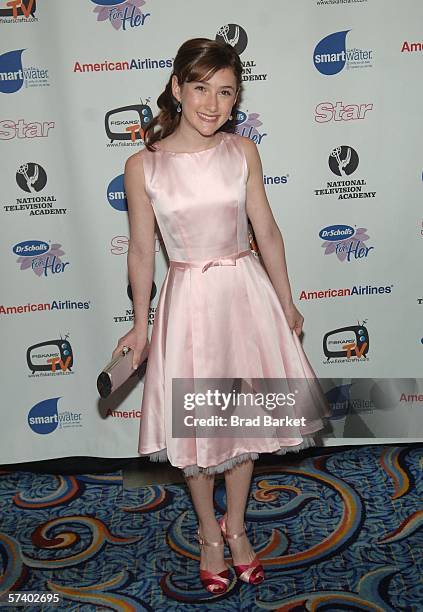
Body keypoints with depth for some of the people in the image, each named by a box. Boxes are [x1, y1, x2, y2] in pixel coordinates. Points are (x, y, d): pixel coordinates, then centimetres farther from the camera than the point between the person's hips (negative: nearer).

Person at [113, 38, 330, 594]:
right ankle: (209, 531, 38)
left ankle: (236, 525, 39)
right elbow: (142, 250, -2)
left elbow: (267, 231, 3)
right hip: (188, 300, -2)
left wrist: (286, 304, 7)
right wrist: (141, 324, 4)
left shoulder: (244, 151, -2)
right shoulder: (143, 166, -8)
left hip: (246, 292, 2)